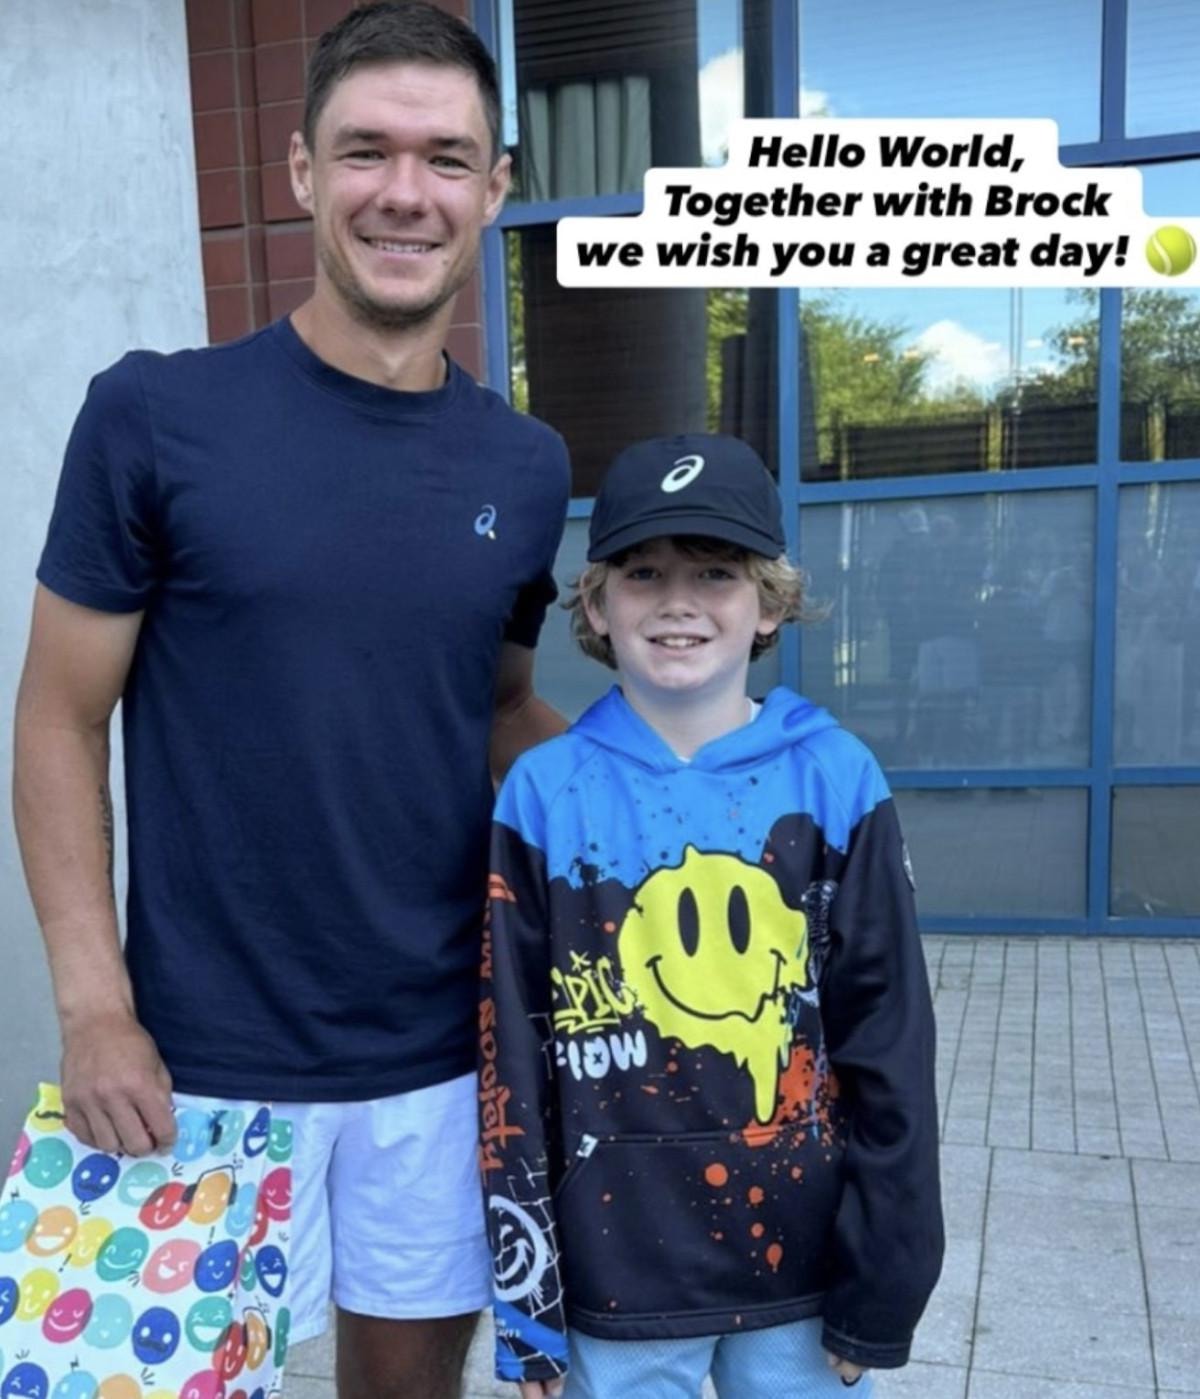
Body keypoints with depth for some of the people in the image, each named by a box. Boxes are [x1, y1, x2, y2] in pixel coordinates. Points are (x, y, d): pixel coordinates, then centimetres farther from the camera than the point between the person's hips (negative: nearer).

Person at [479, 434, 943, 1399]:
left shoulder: (836, 783, -7)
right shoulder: (544, 796, -8)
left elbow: (888, 1046, -3)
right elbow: (509, 1059, -4)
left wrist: (881, 1283, -1)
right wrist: (524, 1297, -2)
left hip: (801, 1268, 1)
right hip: (615, 1281, 0)